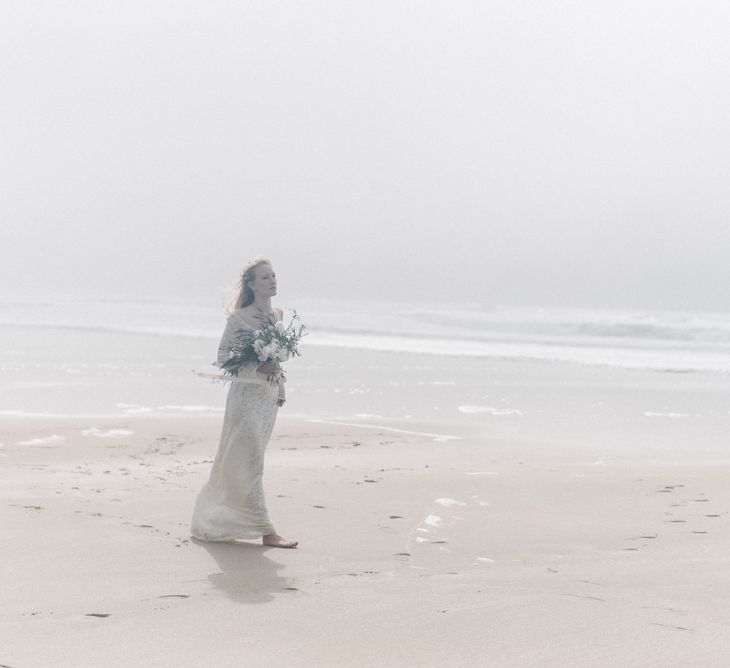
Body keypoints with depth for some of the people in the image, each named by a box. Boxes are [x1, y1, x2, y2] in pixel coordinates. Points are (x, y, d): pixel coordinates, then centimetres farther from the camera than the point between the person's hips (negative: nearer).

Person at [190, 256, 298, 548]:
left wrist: (281, 389, 18)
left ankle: (214, 519, 29)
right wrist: (258, 369, -21)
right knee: (250, 462, -6)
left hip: (270, 396, 7)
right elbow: (223, 357, -11)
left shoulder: (279, 315, 9)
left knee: (239, 462, 15)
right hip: (246, 394, -7)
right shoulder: (240, 318, -11)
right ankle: (266, 531, -5)